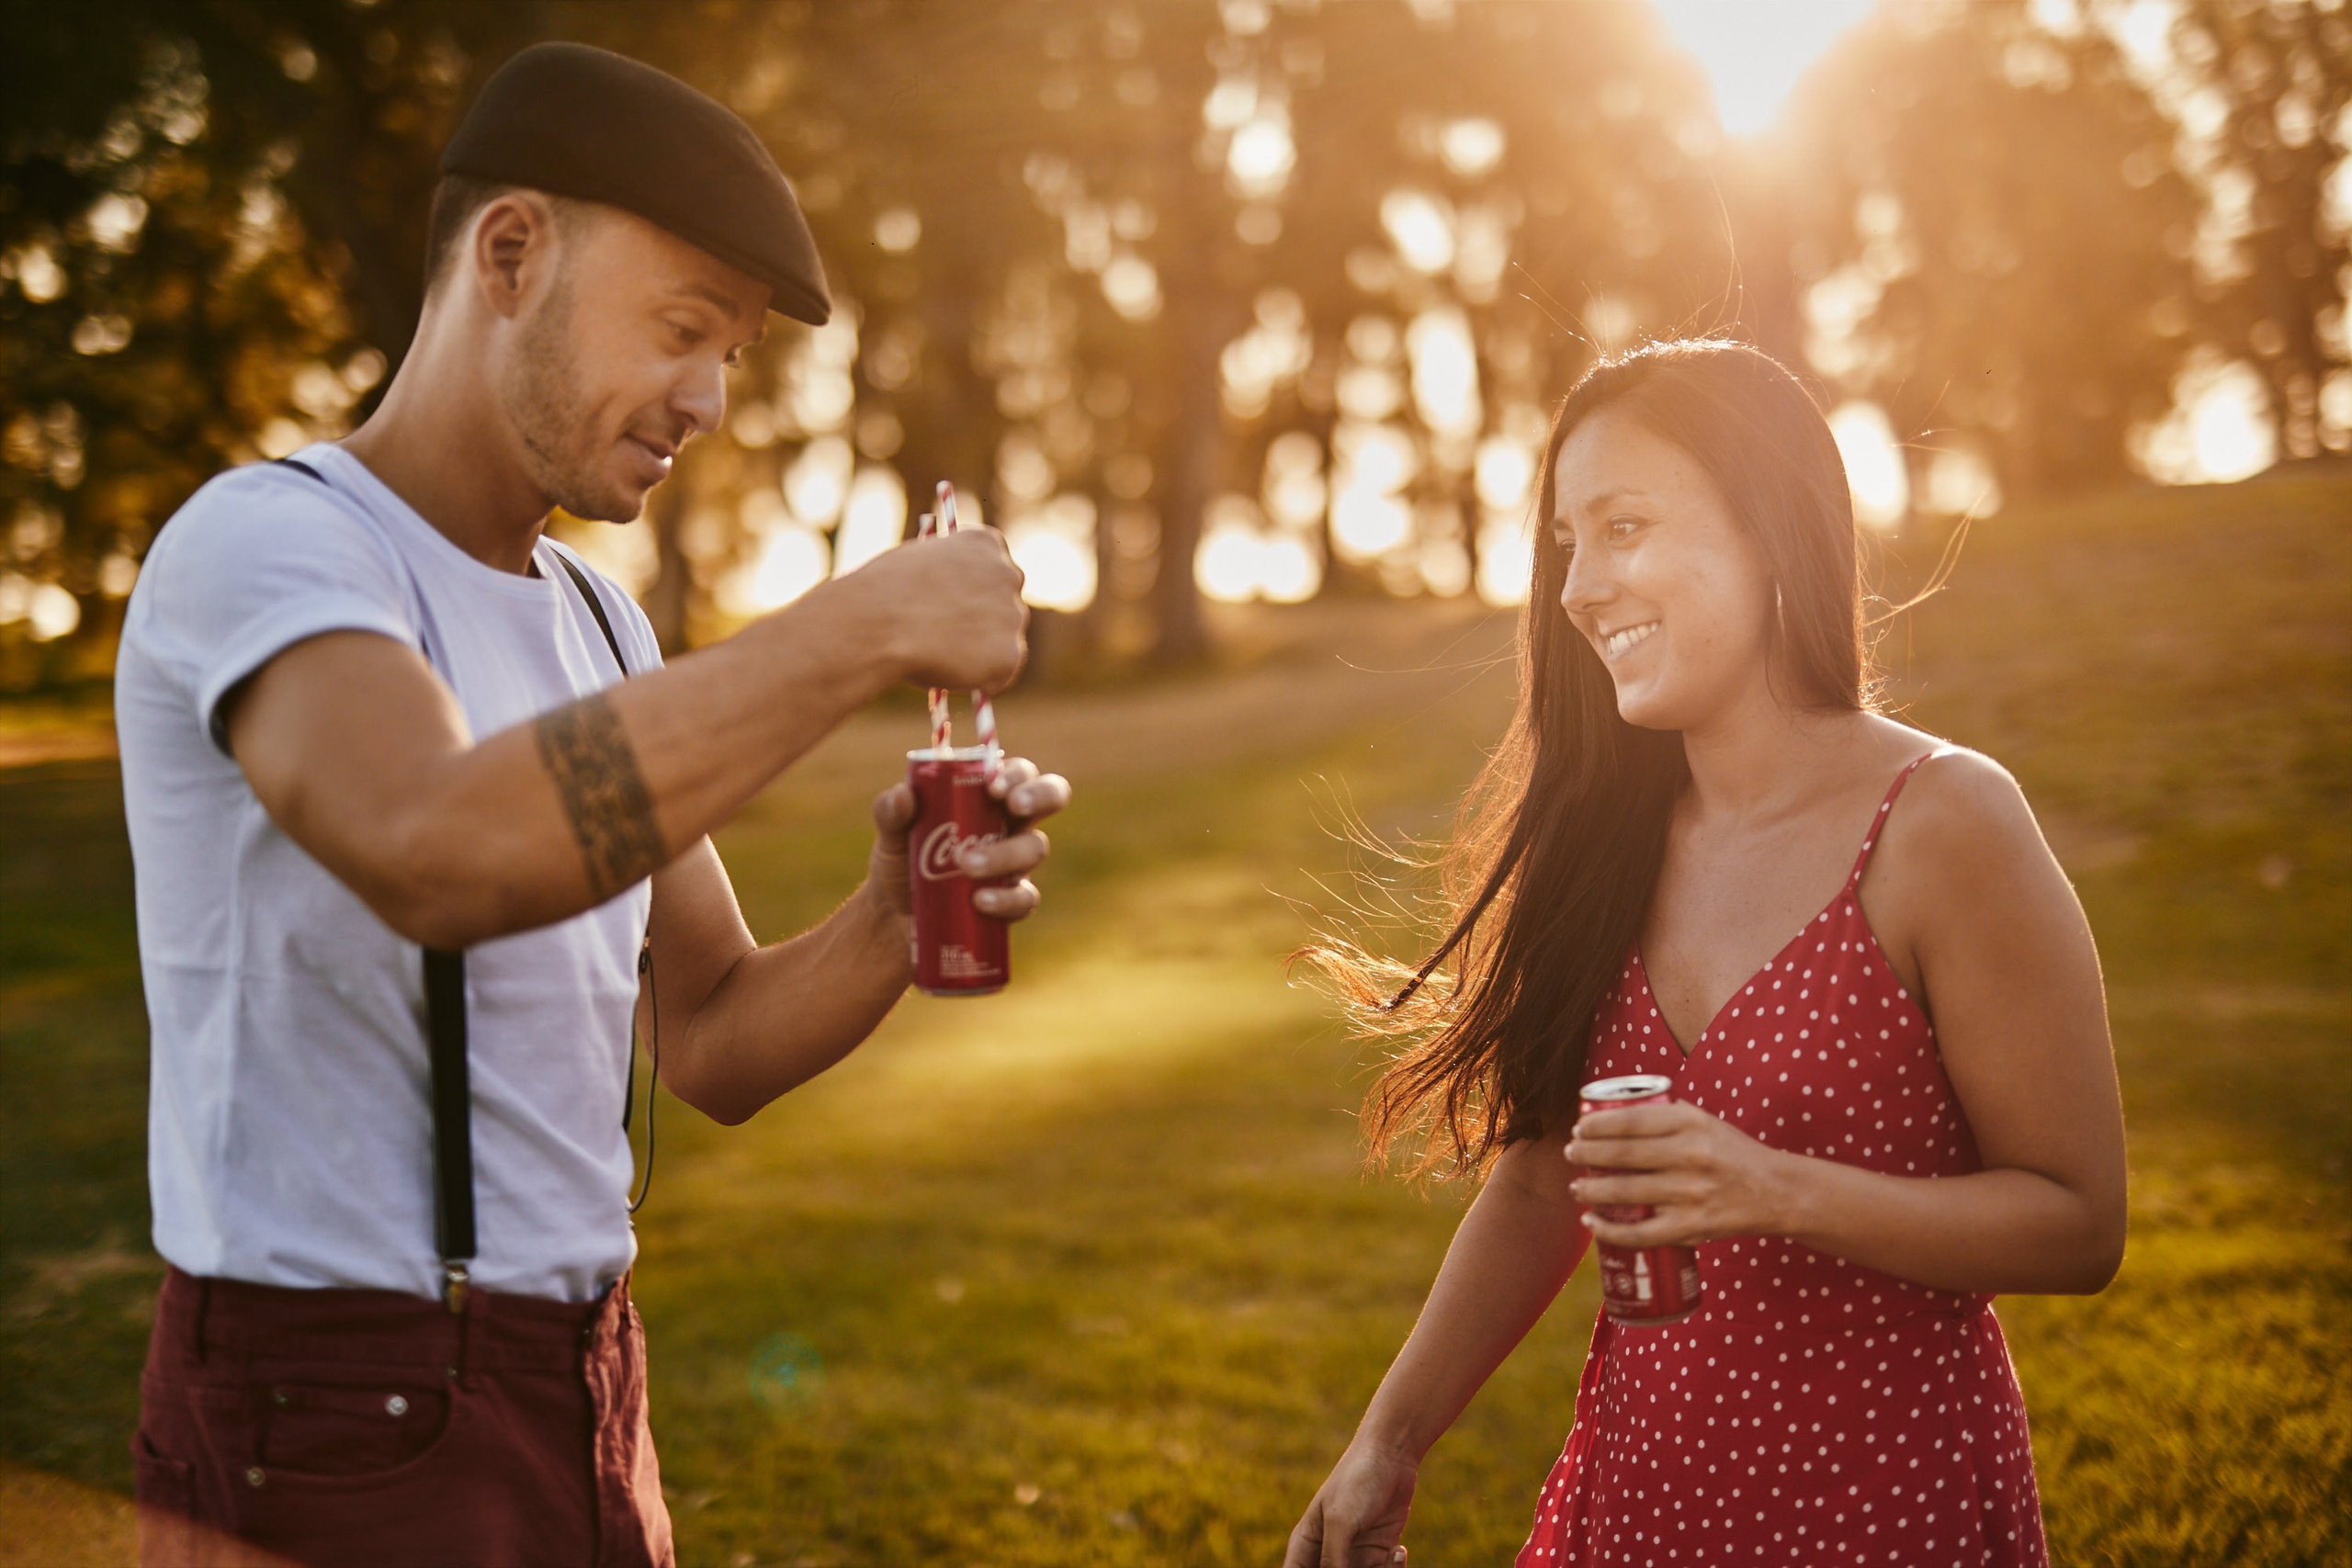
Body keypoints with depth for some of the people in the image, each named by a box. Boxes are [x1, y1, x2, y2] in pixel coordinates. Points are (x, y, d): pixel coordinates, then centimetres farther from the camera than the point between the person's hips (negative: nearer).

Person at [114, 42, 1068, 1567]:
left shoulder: (595, 621, 11)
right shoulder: (266, 542, -14)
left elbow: (715, 1045, 10)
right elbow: (436, 854, -36)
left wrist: (898, 913, -10)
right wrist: (867, 627, -29)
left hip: (580, 1403, 8)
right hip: (336, 1442, -8)